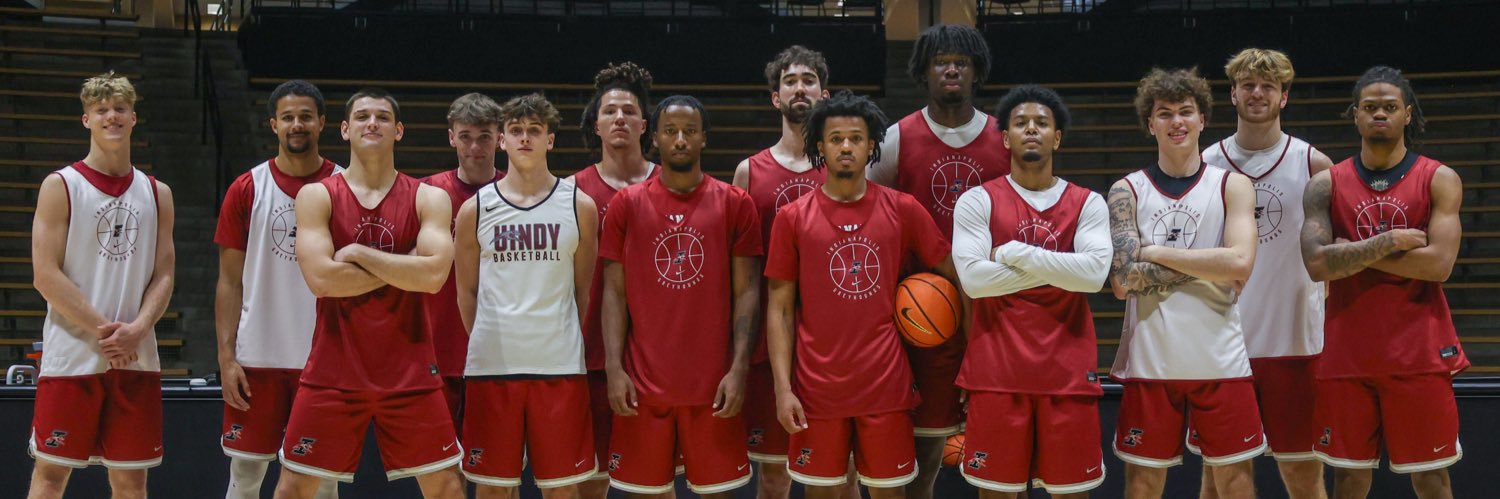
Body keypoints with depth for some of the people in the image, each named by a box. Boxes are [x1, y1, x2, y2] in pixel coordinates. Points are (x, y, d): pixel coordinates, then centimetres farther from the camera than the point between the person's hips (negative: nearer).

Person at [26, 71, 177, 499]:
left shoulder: (157, 193, 11)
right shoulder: (60, 186, 0)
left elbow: (164, 275, 7)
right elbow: (45, 275, -7)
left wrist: (137, 329, -11)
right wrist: (102, 330, -14)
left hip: (137, 358, 3)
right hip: (71, 356, -3)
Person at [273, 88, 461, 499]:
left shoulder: (428, 199, 1)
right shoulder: (317, 196, 0)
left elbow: (434, 276, -15)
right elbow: (321, 278, -15)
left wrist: (358, 253, -12)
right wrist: (402, 269, -10)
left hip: (409, 370, 0)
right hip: (333, 370, 0)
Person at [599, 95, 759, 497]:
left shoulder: (735, 204, 2)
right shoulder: (627, 204, 4)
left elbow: (746, 291, 1)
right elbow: (614, 292, 3)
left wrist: (739, 367, -9)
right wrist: (614, 367, -7)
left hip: (714, 383, 0)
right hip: (643, 383, 1)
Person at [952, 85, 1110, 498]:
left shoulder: (1088, 203, 6)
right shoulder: (978, 201, 2)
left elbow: (1094, 273, -11)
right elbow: (973, 278, -12)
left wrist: (1014, 252, -11)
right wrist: (1058, 268, -9)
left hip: (1069, 371, 1)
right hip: (996, 371, -1)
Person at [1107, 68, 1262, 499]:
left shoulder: (1232, 185, 3)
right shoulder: (1127, 191, 2)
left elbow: (1240, 265, -14)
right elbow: (1123, 281, -9)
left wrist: (1155, 253, -11)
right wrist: (1207, 264, -11)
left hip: (1220, 361, 0)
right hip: (1149, 362, 0)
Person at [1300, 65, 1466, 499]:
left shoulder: (1440, 180, 0)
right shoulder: (1326, 185, 4)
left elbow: (1438, 264, -13)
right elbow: (1317, 264, -9)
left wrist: (1354, 253, -11)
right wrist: (1390, 242, -14)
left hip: (1419, 354, -1)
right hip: (1346, 355, 2)